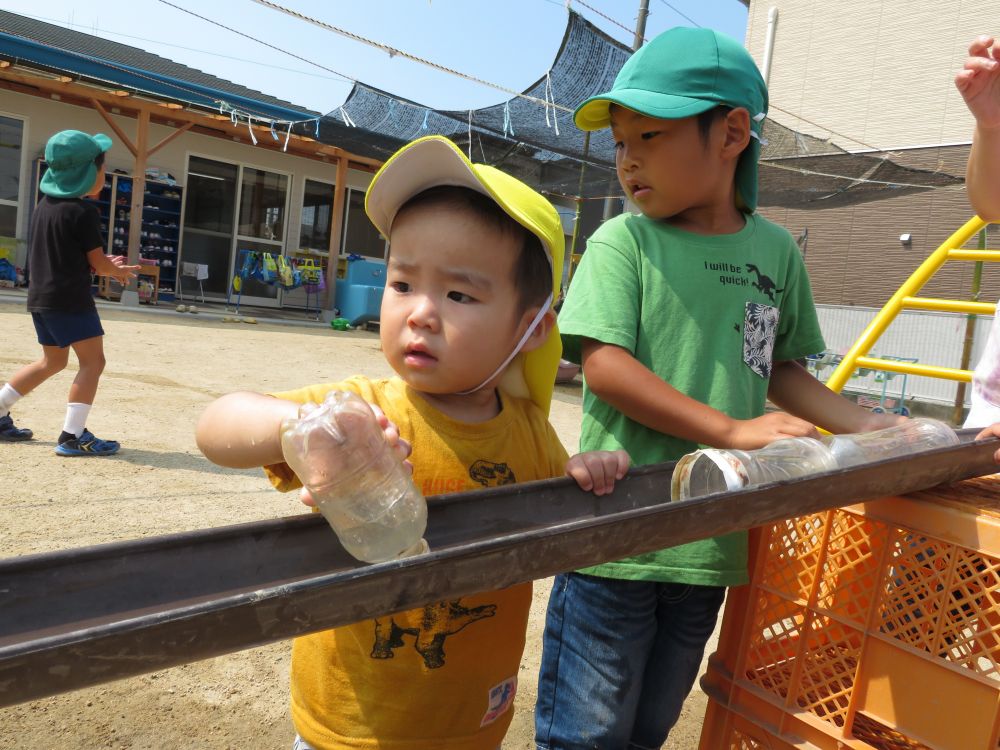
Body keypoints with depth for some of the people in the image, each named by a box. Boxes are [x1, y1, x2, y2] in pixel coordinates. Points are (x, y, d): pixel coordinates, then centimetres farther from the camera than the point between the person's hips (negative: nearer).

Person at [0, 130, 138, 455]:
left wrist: (106, 264, 16)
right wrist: (119, 271, 10)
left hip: (39, 298, 9)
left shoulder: (43, 206, 13)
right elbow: (98, 263, -10)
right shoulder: (84, 211, -13)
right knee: (93, 361, -4)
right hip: (70, 299, -9)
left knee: (53, 361, 21)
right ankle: (73, 436, -8)